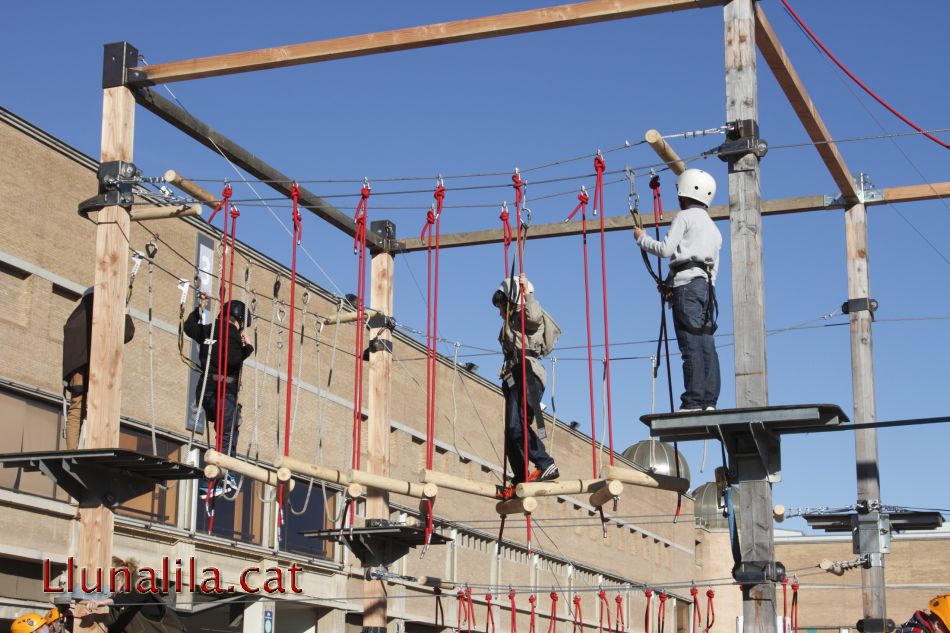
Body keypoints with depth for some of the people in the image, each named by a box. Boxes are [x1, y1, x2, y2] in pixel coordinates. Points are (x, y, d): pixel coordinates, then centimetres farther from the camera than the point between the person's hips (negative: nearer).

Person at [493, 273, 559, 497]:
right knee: (511, 432, 7)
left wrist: (525, 291, -19)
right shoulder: (512, 321, 28)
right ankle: (519, 480, 9)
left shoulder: (524, 317, 1)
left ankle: (546, 465, -29)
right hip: (514, 379, 10)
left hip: (527, 374, -10)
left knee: (516, 426, -26)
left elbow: (535, 316, -24)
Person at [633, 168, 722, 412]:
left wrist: (642, 238, 13)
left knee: (691, 346, -12)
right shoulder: (713, 228, 28)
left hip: (688, 284, -8)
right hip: (707, 285, 8)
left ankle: (693, 402, -17)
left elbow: (665, 249, -5)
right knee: (707, 345, 2)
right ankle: (709, 402, -4)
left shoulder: (685, 217, 4)